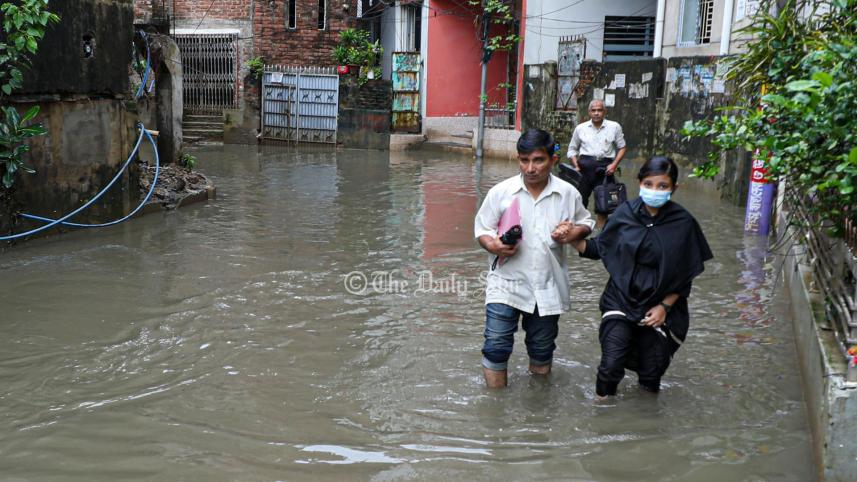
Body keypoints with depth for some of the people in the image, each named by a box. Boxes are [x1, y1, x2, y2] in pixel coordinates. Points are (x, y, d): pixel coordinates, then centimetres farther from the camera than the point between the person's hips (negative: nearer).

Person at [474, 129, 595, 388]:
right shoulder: (501, 192, -7)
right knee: (496, 346, -5)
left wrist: (574, 233, -11)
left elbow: (586, 223, 13)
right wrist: (494, 245, -22)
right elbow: (482, 229, 0)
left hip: (548, 286, 2)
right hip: (506, 283, -2)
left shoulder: (568, 193, -2)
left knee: (542, 348, 18)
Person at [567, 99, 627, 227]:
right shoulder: (580, 128, 8)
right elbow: (572, 148, 14)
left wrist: (614, 164, -5)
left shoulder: (614, 127, 5)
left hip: (605, 168, 0)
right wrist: (576, 166, 0)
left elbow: (622, 147, 9)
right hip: (585, 167, 1)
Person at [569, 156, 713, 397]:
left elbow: (686, 276, -3)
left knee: (650, 372, 11)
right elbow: (599, 249, 1)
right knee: (611, 366, -13)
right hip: (621, 299, 0)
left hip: (659, 307, 0)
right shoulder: (626, 212, -7)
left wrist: (665, 306, -10)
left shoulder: (683, 223, -10)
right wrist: (573, 240, -15)